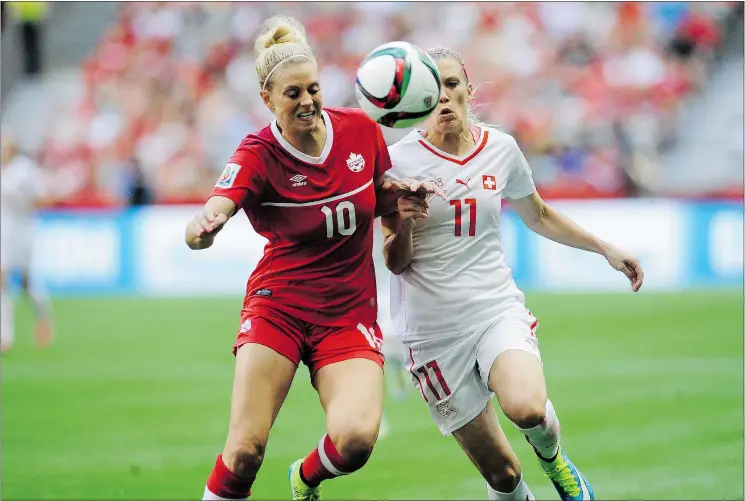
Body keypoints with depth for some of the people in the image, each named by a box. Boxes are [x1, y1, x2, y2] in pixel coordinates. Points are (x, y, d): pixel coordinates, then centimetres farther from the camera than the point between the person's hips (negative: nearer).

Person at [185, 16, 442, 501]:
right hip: (278, 308, -2)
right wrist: (202, 229, -56)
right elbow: (215, 211, -31)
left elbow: (383, 200, 15)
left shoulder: (361, 130, -3)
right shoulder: (257, 155, -12)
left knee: (356, 439, -20)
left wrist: (403, 192, -9)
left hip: (350, 313, 2)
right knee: (245, 450, -17)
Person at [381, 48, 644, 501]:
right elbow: (394, 263, -5)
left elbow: (538, 217, 22)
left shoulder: (501, 149, 3)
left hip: (498, 307, 2)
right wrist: (403, 225, -25)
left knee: (526, 409, -29)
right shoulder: (399, 162, -6)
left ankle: (550, 451, 5)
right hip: (434, 329, -2)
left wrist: (605, 248, 22)